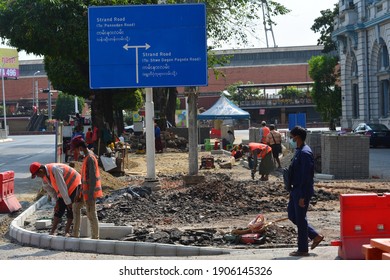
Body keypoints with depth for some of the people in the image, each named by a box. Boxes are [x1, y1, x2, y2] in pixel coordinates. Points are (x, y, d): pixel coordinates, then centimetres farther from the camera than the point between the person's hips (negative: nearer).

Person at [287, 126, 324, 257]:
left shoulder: (305, 153, -20)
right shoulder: (299, 151, 11)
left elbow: (306, 176, -22)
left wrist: (303, 196, -22)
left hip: (302, 191, -10)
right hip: (296, 189, 10)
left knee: (300, 219, -1)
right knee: (292, 215, 16)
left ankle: (303, 250, 11)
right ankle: (315, 236, 24)